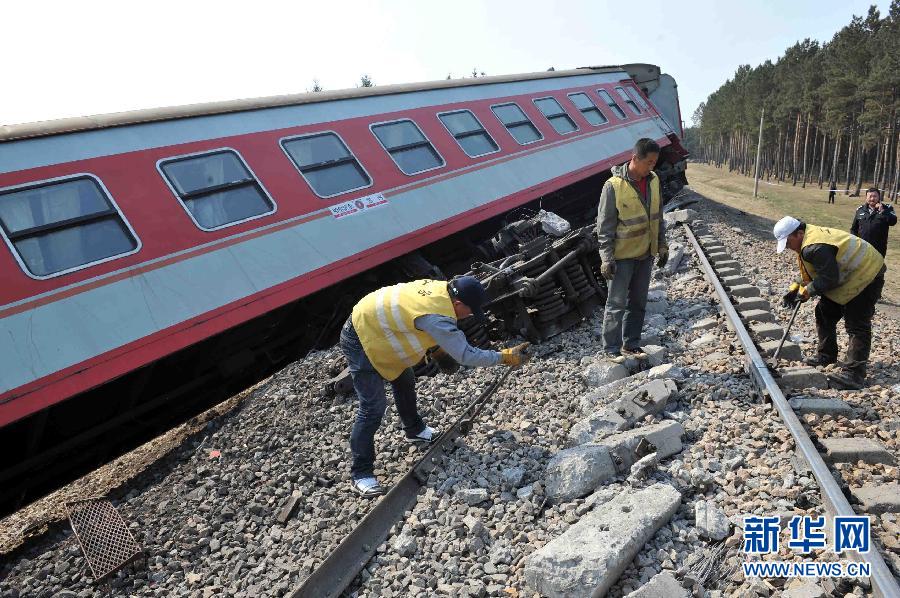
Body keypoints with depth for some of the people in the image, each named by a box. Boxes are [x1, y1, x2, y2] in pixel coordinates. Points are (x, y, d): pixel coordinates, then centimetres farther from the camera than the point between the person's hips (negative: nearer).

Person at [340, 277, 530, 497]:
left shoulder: (440, 287, -8)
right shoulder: (436, 317, -34)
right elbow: (465, 355, -30)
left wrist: (440, 348, 10)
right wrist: (505, 357, -22)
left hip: (375, 328, 10)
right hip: (360, 340, -10)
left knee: (405, 383, 23)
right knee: (373, 407, -10)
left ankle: (414, 430, 46)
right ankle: (360, 473, 2)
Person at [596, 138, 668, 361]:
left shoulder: (653, 180, 2)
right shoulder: (614, 186, -17)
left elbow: (658, 216, 14)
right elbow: (605, 225, -15)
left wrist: (662, 245, 13)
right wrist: (607, 258, -17)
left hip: (645, 254, 6)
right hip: (622, 256, -6)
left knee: (638, 303, 13)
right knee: (617, 303, -1)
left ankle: (631, 344, 24)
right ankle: (612, 348, 8)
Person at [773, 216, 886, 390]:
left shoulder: (814, 247, -32)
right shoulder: (809, 237, 3)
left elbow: (829, 279, -29)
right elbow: (809, 273, 13)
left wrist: (807, 291, -17)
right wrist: (797, 287, 1)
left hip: (866, 275, -11)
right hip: (850, 275, 11)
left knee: (857, 325, -14)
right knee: (824, 312, 16)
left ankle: (854, 374, -15)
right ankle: (827, 355, 30)